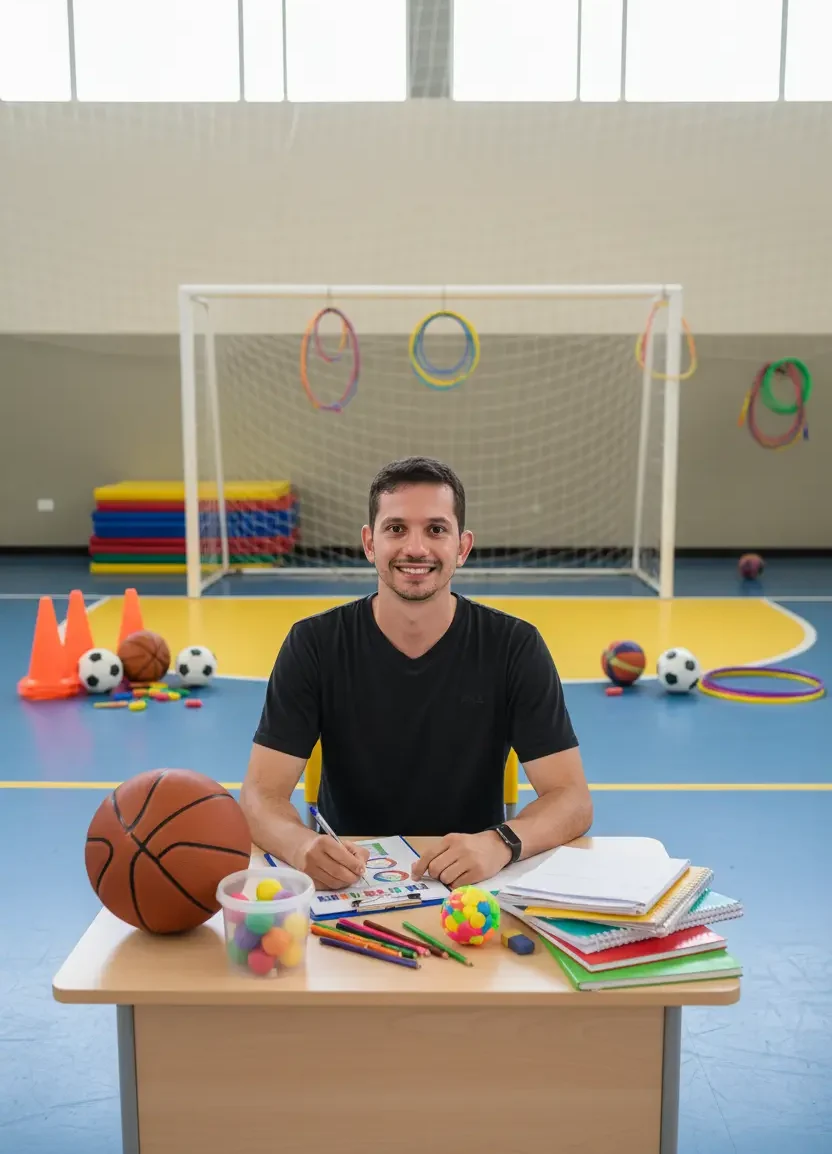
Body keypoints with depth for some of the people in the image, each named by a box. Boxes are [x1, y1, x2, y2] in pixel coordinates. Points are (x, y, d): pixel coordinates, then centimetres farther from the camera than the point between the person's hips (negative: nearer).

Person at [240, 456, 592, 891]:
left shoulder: (515, 646, -9)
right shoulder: (313, 644, -9)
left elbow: (572, 798, -12)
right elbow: (261, 795, -12)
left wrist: (500, 843, -33)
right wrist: (301, 846, -35)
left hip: (473, 884, 2)